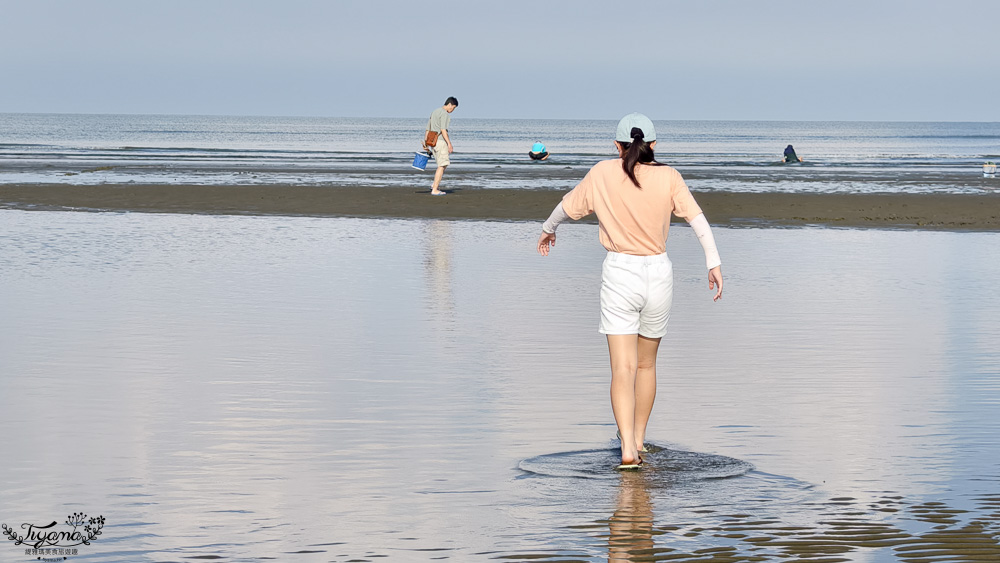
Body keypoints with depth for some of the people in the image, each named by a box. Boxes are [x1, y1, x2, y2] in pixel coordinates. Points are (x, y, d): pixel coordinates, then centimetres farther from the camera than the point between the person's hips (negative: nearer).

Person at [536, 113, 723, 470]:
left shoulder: (602, 174, -2)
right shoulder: (669, 177, -3)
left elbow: (569, 206, 12)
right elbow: (697, 218, -13)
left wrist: (548, 229, 31)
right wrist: (713, 263, -16)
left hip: (619, 273, -1)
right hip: (658, 273, 1)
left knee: (623, 367, -5)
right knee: (646, 364, 19)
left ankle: (628, 449, -20)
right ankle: (639, 440, 29)